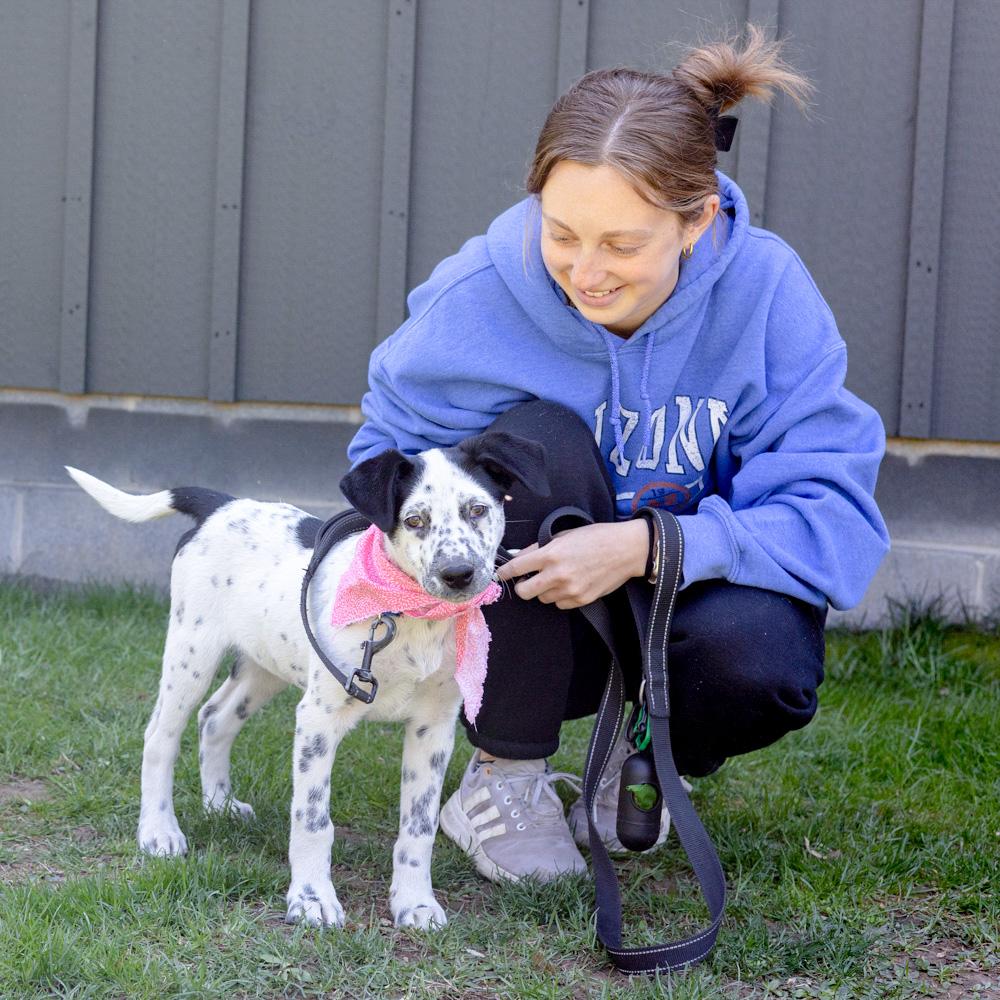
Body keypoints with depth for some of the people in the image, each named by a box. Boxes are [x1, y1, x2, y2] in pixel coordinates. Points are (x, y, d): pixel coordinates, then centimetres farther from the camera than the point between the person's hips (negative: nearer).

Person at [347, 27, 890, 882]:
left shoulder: (766, 291, -19)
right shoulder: (480, 294, -18)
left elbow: (835, 515, -23)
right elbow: (386, 461, -7)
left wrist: (649, 545, -38)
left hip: (682, 600, 0)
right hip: (520, 625, 0)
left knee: (760, 662, -35)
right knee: (538, 443, -31)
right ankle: (504, 777, -11)